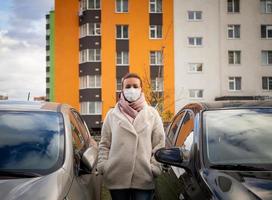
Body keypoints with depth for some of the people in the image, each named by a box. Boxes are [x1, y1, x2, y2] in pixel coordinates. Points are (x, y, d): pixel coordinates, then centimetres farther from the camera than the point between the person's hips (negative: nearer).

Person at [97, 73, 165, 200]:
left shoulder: (152, 114, 8)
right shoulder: (112, 114, 9)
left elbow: (159, 144, 5)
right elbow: (104, 144, 9)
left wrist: (155, 167, -4)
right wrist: (102, 166, -2)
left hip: (144, 179, -1)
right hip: (116, 178, 1)